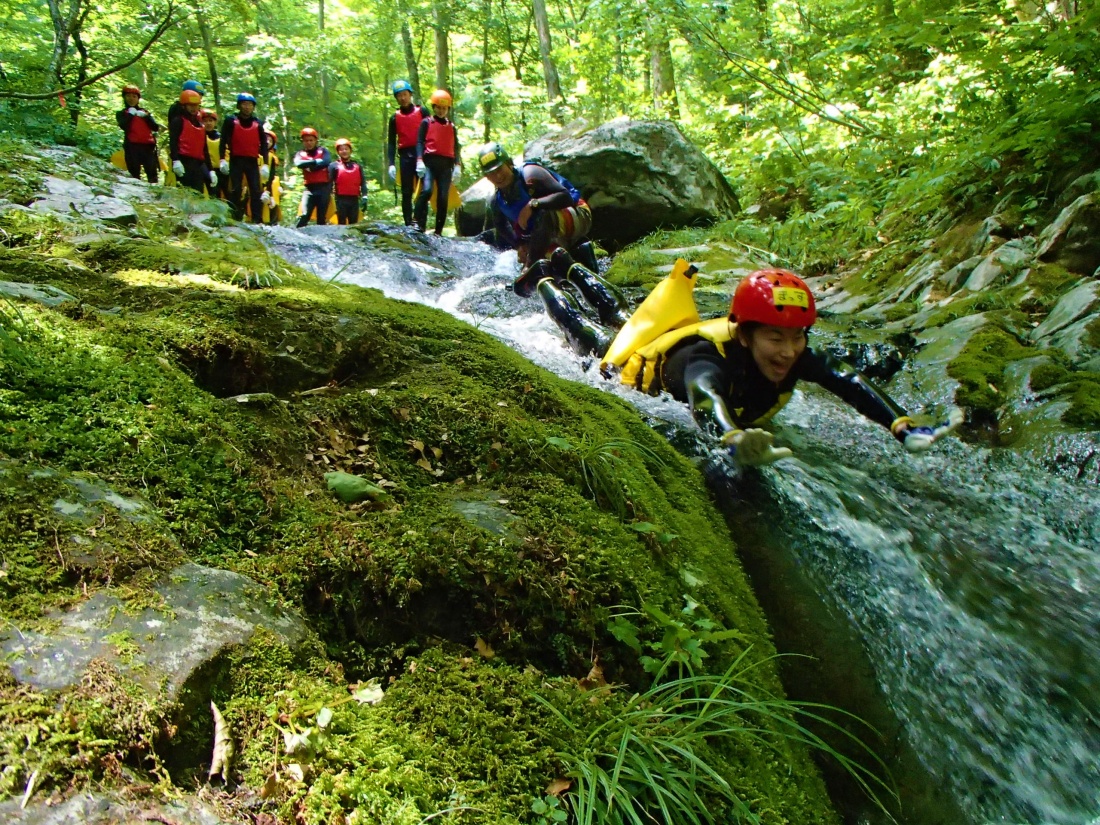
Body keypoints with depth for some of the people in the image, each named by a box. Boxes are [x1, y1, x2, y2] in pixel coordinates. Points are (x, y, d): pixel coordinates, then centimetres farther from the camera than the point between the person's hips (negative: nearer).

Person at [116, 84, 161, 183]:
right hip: (132, 146, -1)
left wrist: (146, 116, -6)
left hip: (147, 145, 1)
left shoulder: (145, 112, 21)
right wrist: (131, 114, 0)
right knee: (134, 174, -8)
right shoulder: (121, 114, 16)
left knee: (152, 173, -8)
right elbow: (123, 126, -6)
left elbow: (156, 128, 7)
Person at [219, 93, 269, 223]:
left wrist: (265, 164, 1)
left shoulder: (258, 123, 9)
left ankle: (257, 220, -5)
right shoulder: (231, 121, 2)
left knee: (256, 191, -5)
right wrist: (222, 160, -9)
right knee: (236, 190, -5)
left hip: (252, 161, 2)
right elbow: (223, 140, 0)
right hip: (236, 160, -2)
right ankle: (236, 219, -3)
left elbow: (264, 144, 10)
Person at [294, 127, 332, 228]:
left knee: (322, 217, 4)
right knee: (304, 215, -13)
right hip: (309, 188, 0)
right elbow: (298, 164, -10)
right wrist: (316, 161, -13)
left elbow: (327, 162, -11)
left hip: (323, 187, 0)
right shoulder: (300, 154, 11)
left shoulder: (323, 151, 9)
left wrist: (309, 166, -9)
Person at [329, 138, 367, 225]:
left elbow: (363, 183, 11)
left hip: (354, 199, 3)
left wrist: (364, 198, 1)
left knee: (354, 224, 7)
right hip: (341, 199, -3)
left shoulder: (357, 166, 13)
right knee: (342, 224, -1)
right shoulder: (334, 166, 2)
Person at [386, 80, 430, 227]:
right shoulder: (395, 117, 11)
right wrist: (391, 164, -2)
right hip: (405, 156, 2)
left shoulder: (422, 112, 6)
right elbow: (391, 142, 9)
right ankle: (408, 224, 1)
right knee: (406, 192, 0)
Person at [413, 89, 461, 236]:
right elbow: (419, 142, 1)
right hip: (430, 161, -4)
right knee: (426, 190, -25)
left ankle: (438, 231, 1)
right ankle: (417, 223, -20)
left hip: (446, 164, 4)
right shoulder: (426, 123, 9)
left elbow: (456, 147, 16)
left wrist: (457, 165, 2)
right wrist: (420, 160, -14)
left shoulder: (451, 127, 20)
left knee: (443, 197, -3)